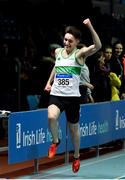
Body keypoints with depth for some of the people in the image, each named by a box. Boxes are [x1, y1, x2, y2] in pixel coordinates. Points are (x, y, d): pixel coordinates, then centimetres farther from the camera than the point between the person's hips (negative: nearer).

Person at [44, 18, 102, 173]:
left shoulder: (80, 53, -6)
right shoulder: (58, 51, 9)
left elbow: (97, 46, -25)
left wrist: (90, 27, -34)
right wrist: (49, 81, 23)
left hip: (72, 96, -3)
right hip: (56, 94, 3)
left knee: (73, 128, 10)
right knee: (51, 117, -28)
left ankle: (76, 156, 33)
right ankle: (55, 141, 0)